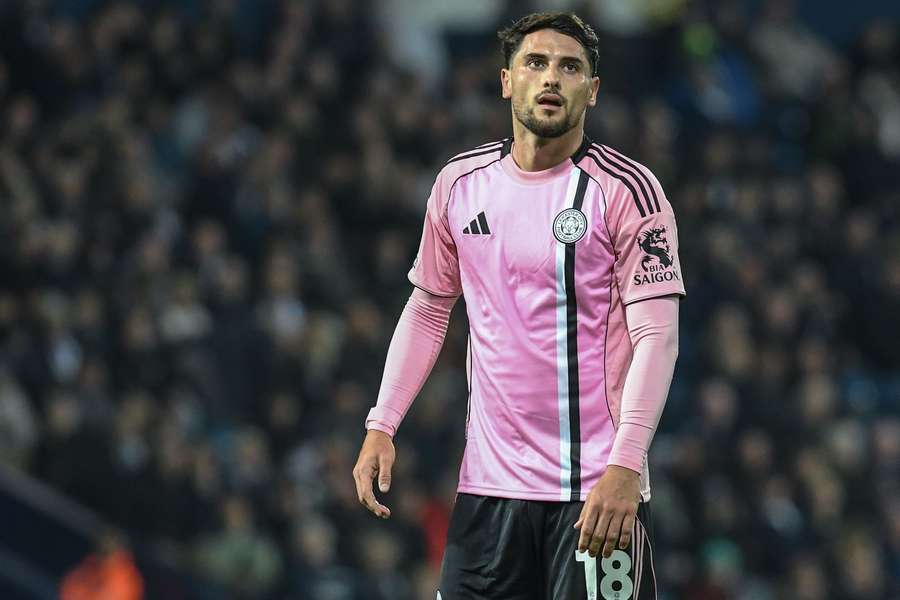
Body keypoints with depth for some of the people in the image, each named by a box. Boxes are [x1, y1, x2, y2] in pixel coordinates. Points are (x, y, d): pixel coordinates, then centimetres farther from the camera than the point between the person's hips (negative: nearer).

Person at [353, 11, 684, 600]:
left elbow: (657, 335, -11)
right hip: (489, 480, 4)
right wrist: (381, 426, 9)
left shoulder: (628, 189, -7)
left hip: (596, 486, -4)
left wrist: (625, 466, -21)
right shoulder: (460, 182, 8)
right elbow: (427, 310, 19)